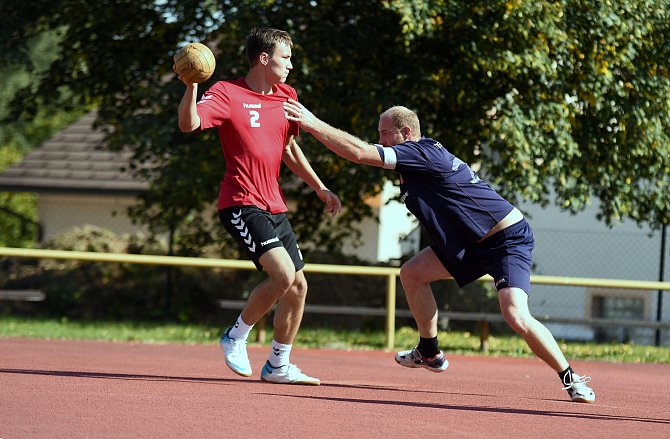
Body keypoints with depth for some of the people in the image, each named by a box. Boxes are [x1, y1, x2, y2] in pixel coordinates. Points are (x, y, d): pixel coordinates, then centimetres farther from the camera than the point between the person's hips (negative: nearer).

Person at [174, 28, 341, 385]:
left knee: (298, 285, 7)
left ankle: (278, 366, 21)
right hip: (241, 204, -8)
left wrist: (320, 188, 24)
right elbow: (189, 124, -25)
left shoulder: (287, 97, 12)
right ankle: (236, 336, 0)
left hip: (274, 206, 8)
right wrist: (191, 86, -41)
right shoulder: (227, 94, -9)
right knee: (283, 273, -22)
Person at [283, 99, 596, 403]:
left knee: (516, 316, -23)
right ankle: (429, 353, 21)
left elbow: (359, 153, -26)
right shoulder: (411, 164, 9)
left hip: (508, 238, -10)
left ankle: (570, 379, -10)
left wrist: (312, 124, -22)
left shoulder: (423, 153, -20)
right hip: (473, 242, 10)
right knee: (413, 273, 7)